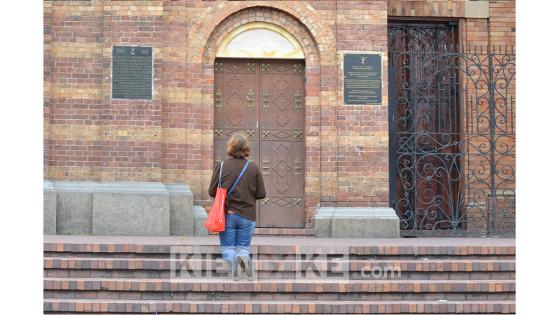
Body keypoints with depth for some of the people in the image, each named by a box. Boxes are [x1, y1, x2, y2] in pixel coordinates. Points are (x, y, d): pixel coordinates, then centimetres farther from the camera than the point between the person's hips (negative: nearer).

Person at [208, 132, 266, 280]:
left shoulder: (221, 166, -8)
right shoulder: (254, 167, -5)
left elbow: (212, 192, -5)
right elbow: (261, 194, -3)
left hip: (227, 214, -1)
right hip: (247, 216, 1)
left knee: (227, 248, 11)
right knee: (243, 247, 15)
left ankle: (232, 259, -23)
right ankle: (243, 256, -19)